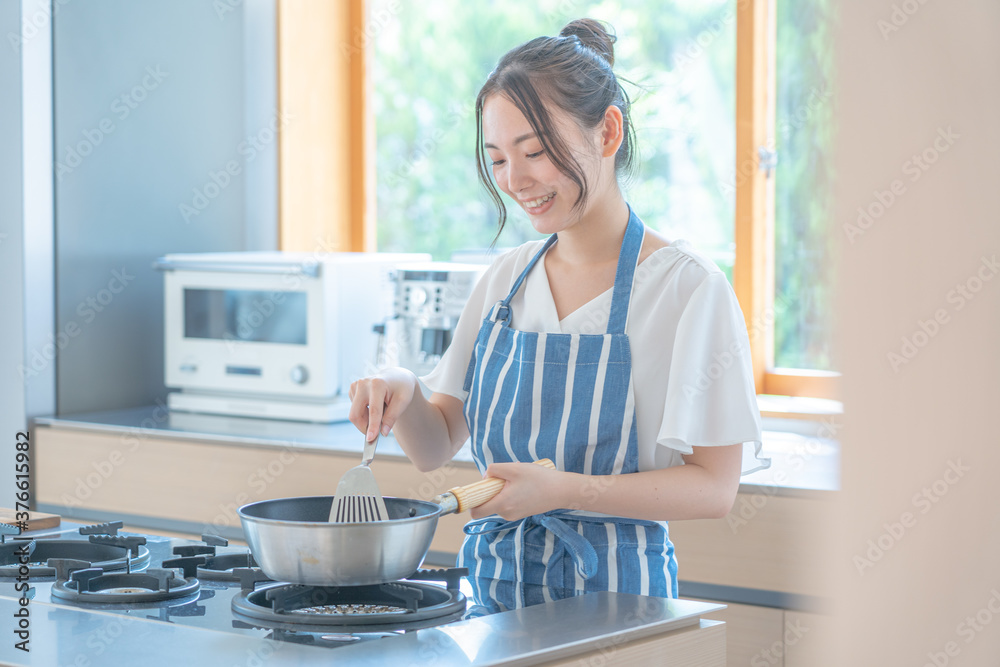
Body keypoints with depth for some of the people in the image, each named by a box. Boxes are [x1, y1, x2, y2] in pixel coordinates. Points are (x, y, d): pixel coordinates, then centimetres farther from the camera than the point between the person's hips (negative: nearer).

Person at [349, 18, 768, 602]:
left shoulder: (687, 286, -7)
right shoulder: (506, 280, 10)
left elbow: (715, 487, -9)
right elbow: (436, 447, 14)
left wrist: (563, 490, -20)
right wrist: (402, 395, -7)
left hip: (612, 590, -5)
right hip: (491, 575, 5)